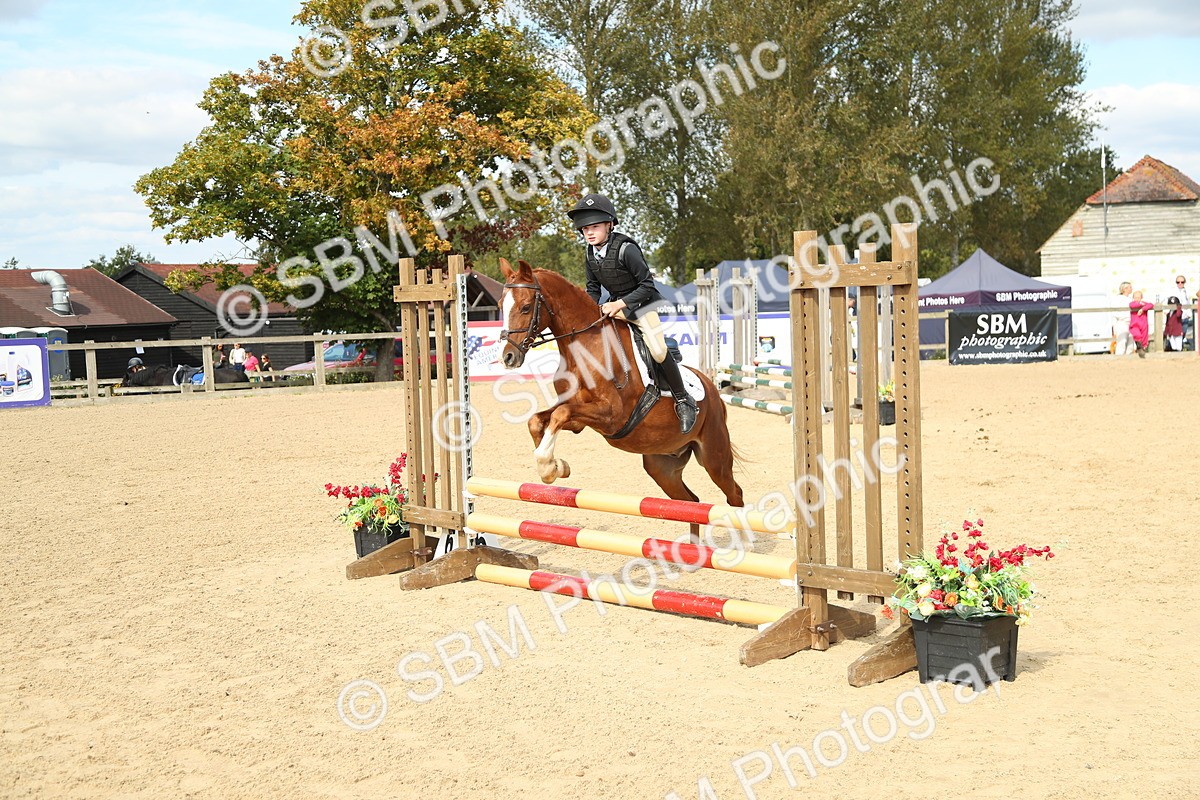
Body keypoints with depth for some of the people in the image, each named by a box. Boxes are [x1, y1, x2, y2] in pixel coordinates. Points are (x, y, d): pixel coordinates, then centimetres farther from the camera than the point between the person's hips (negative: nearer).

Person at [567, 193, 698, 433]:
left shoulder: (626, 249, -23)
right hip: (616, 307, 7)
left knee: (658, 351, -23)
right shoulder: (590, 255, -2)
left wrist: (620, 304, -28)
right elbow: (593, 288, 10)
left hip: (642, 305, -7)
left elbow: (647, 286, -22)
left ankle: (683, 401, -8)